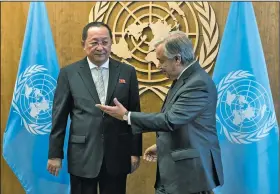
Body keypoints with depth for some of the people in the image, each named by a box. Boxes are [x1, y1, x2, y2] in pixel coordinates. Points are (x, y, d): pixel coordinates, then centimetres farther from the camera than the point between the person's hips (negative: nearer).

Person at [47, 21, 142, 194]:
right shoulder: (69, 73, 0)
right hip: (82, 155, -1)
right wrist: (55, 154, 0)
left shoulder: (127, 72, 2)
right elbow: (59, 116, 1)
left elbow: (134, 114, 4)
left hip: (117, 155, 1)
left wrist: (135, 152, 3)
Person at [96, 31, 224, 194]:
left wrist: (127, 116, -20)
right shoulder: (184, 78, 9)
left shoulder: (199, 83, -22)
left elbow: (170, 120, -27)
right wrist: (162, 146, 16)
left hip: (191, 171, -9)